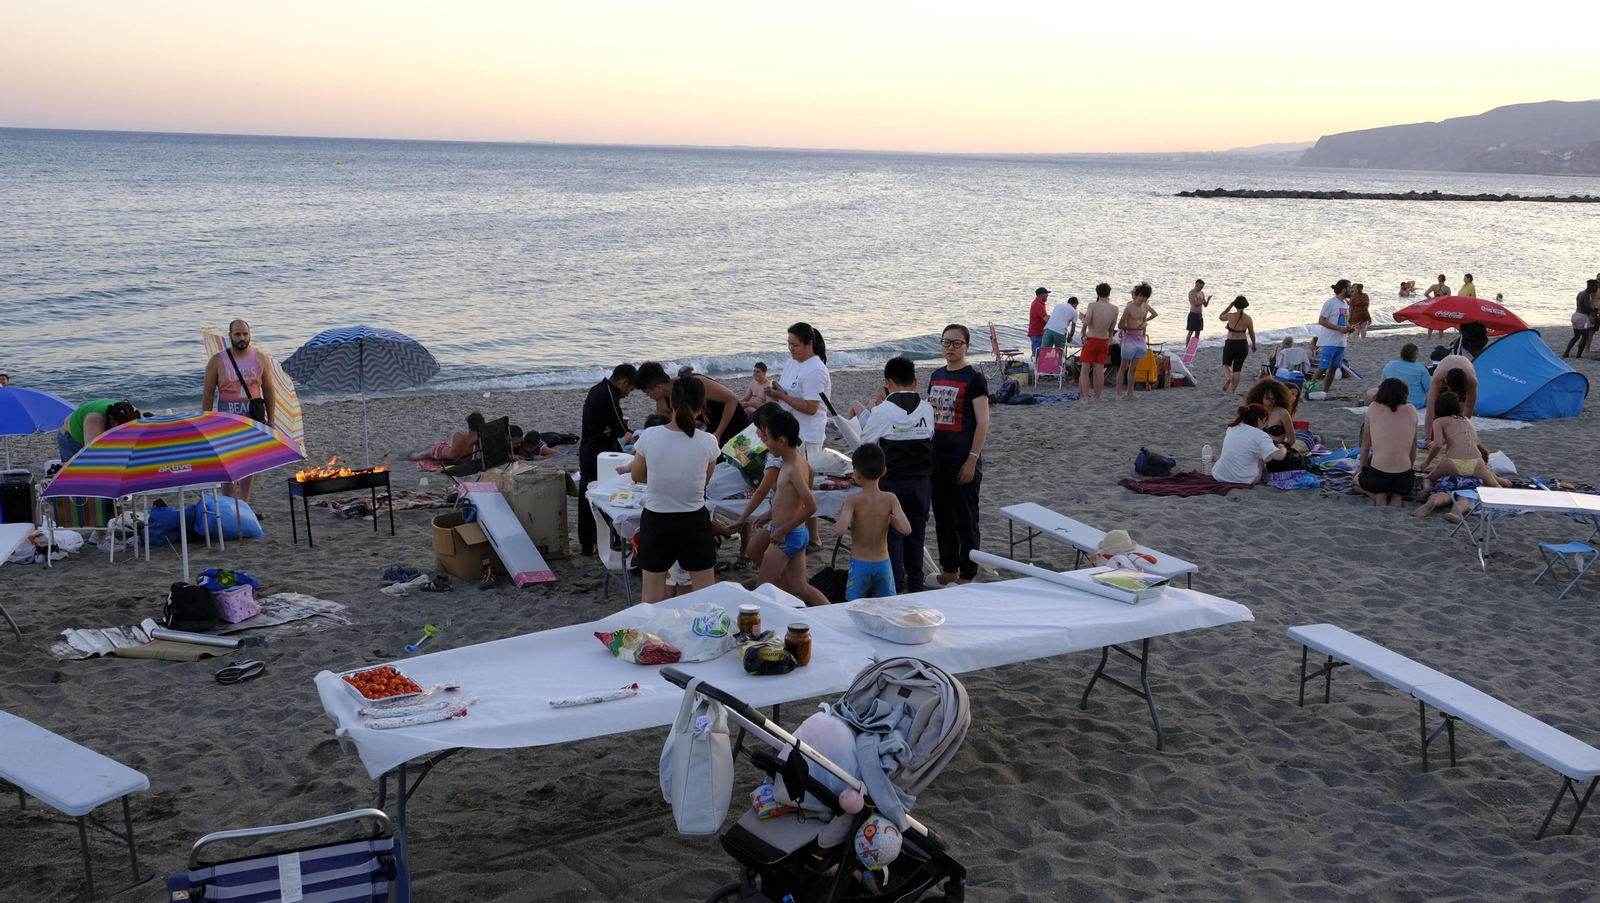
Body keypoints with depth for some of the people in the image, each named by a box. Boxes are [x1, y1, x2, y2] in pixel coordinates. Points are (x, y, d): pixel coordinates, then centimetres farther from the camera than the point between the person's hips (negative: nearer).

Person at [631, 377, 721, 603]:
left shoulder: (649, 436, -13)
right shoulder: (708, 441, -13)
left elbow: (637, 476, 3)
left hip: (656, 520, 0)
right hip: (694, 521, 0)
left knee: (653, 597, 13)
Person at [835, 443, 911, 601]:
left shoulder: (853, 499, -15)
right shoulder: (890, 499, -8)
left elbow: (840, 529, -26)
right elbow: (906, 529, -15)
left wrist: (842, 515, -5)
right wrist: (889, 517, 4)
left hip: (859, 564, -2)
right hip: (883, 564, 2)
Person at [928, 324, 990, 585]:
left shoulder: (973, 378, -9)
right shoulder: (936, 376, 11)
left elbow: (983, 423, -13)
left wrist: (972, 460, -17)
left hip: (962, 459, -7)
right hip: (937, 456, 7)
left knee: (965, 517, 1)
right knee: (942, 515, 14)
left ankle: (967, 574, 10)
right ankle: (948, 569, 25)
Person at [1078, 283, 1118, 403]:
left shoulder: (1092, 305, -12)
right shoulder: (1114, 309, 0)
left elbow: (1086, 322, -20)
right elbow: (1111, 327, 6)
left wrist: (1084, 334, -2)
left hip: (1091, 340, -4)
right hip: (1104, 341, 4)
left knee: (1084, 370, 1)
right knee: (1099, 371, 9)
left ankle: (1084, 397, -5)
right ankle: (1096, 397, 13)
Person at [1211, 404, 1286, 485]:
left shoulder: (1232, 428, 4)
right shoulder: (1260, 436, -14)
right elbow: (1279, 456, -22)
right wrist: (1283, 448, 3)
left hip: (1219, 476, 6)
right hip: (1244, 480, -6)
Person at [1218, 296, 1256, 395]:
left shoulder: (1231, 316, -10)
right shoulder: (1248, 319, -4)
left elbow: (1221, 317, 12)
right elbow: (1252, 334, 6)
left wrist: (1230, 306, 10)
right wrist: (1254, 345, 21)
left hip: (1230, 343, -2)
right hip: (1242, 344, 2)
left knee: (1226, 364, 18)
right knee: (1237, 369, 9)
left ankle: (1227, 377, -14)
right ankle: (1233, 391, 7)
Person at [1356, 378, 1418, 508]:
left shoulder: (1373, 408, 3)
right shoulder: (1411, 411, 7)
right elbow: (1413, 447, 14)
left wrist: (1362, 468, 25)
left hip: (1376, 477, -1)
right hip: (1404, 479, 1)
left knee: (1356, 479, 35)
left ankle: (1379, 496, 3)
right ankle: (1397, 497, 5)